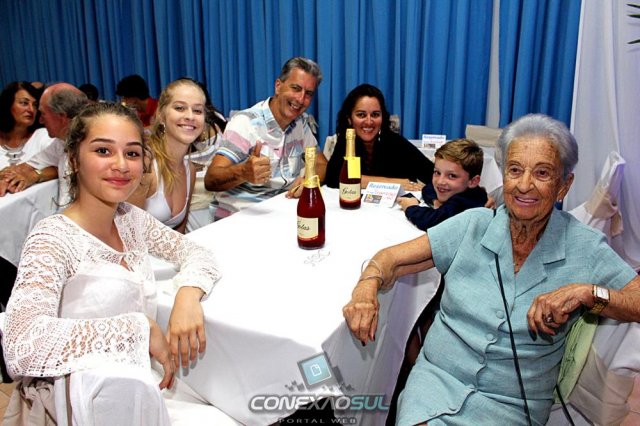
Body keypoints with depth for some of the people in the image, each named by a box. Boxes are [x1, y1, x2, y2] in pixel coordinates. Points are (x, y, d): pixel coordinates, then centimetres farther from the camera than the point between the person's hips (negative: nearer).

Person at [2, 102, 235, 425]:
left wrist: (188, 293, -13)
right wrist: (140, 326, -26)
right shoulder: (52, 240, -18)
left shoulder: (131, 219, 3)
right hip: (84, 399, -4)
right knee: (119, 382, -36)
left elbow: (195, 252, 9)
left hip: (144, 387, 4)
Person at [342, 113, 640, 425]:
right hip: (437, 376, 1)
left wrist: (588, 293, -21)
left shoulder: (585, 249, -2)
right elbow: (393, 259, -1)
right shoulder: (473, 225, 0)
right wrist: (367, 287, -21)